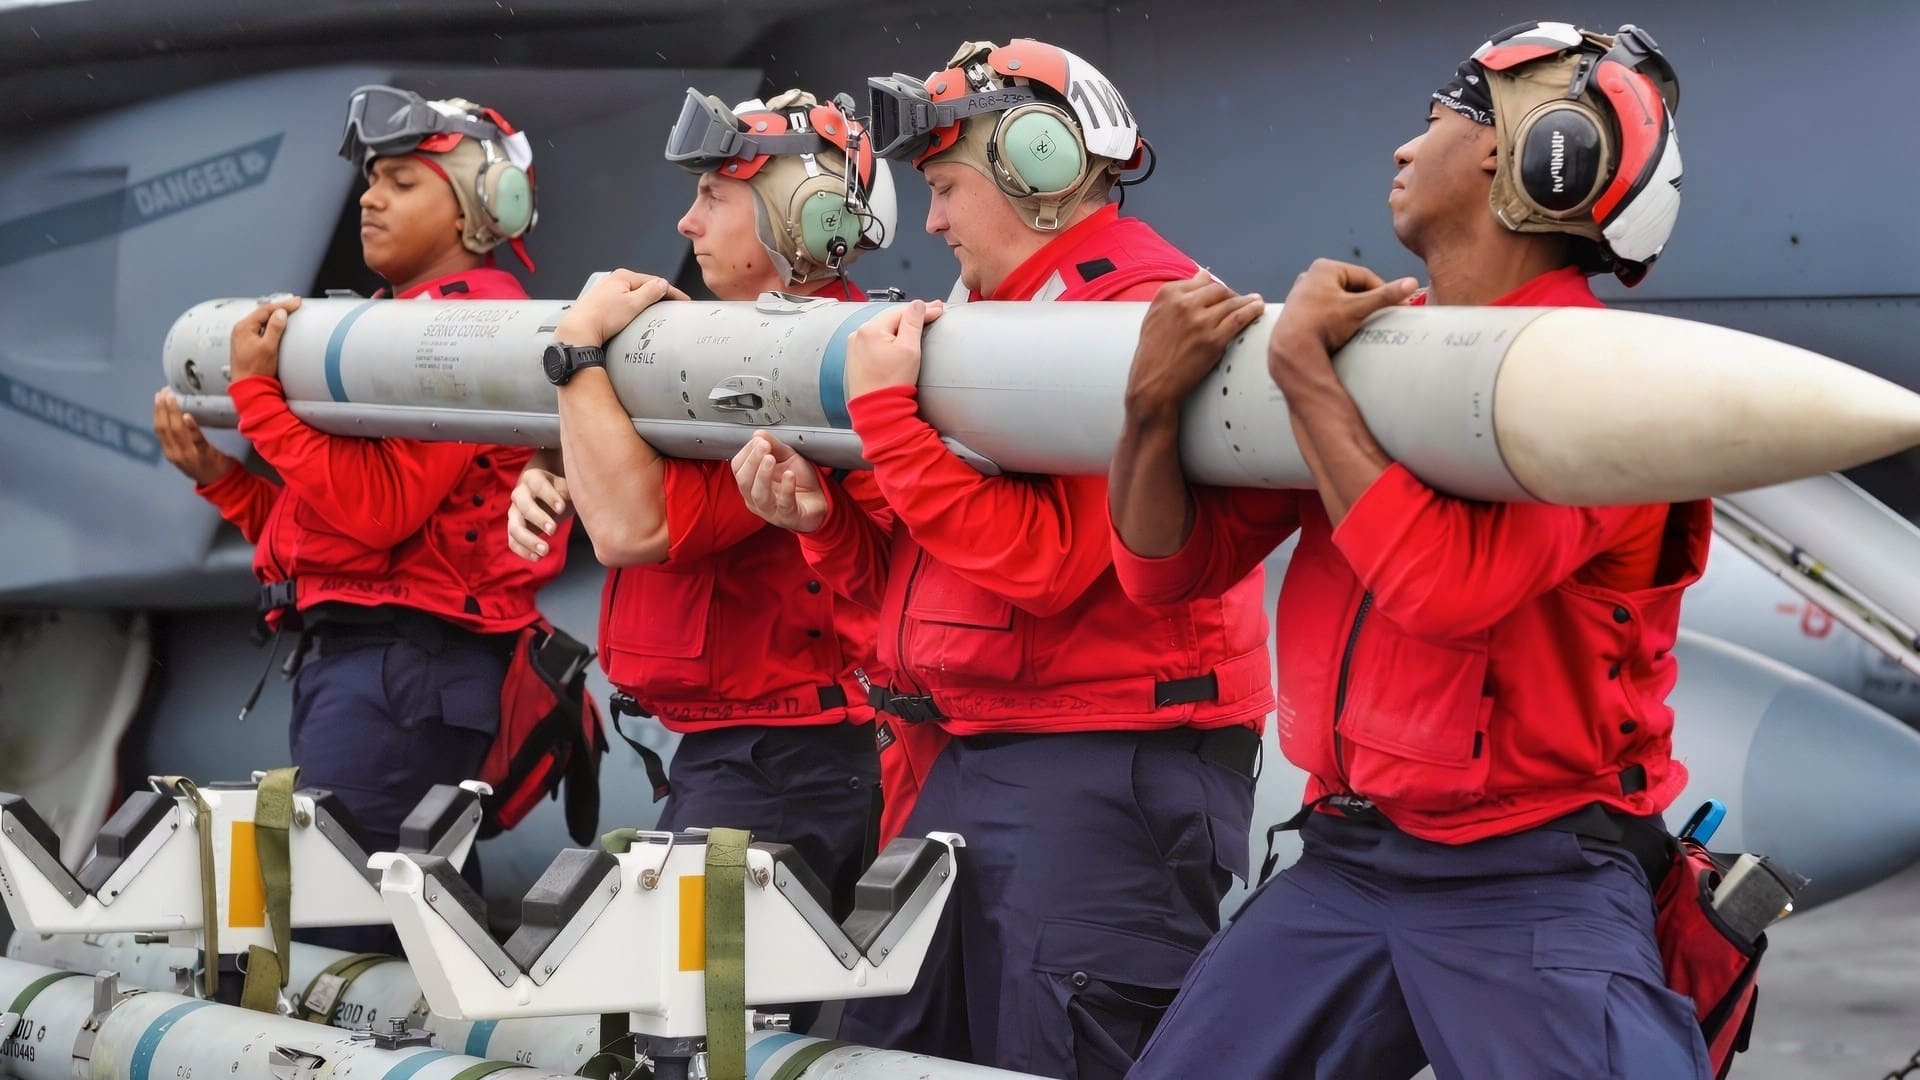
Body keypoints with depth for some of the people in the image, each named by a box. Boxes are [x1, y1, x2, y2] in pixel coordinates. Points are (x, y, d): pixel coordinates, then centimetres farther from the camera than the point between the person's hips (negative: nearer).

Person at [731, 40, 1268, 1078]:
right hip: (976, 759, 10)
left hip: (1102, 771, -10)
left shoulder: (1140, 305, -13)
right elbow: (921, 577, 21)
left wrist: (885, 410, -18)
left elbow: (1040, 562, -21)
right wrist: (825, 519, 3)